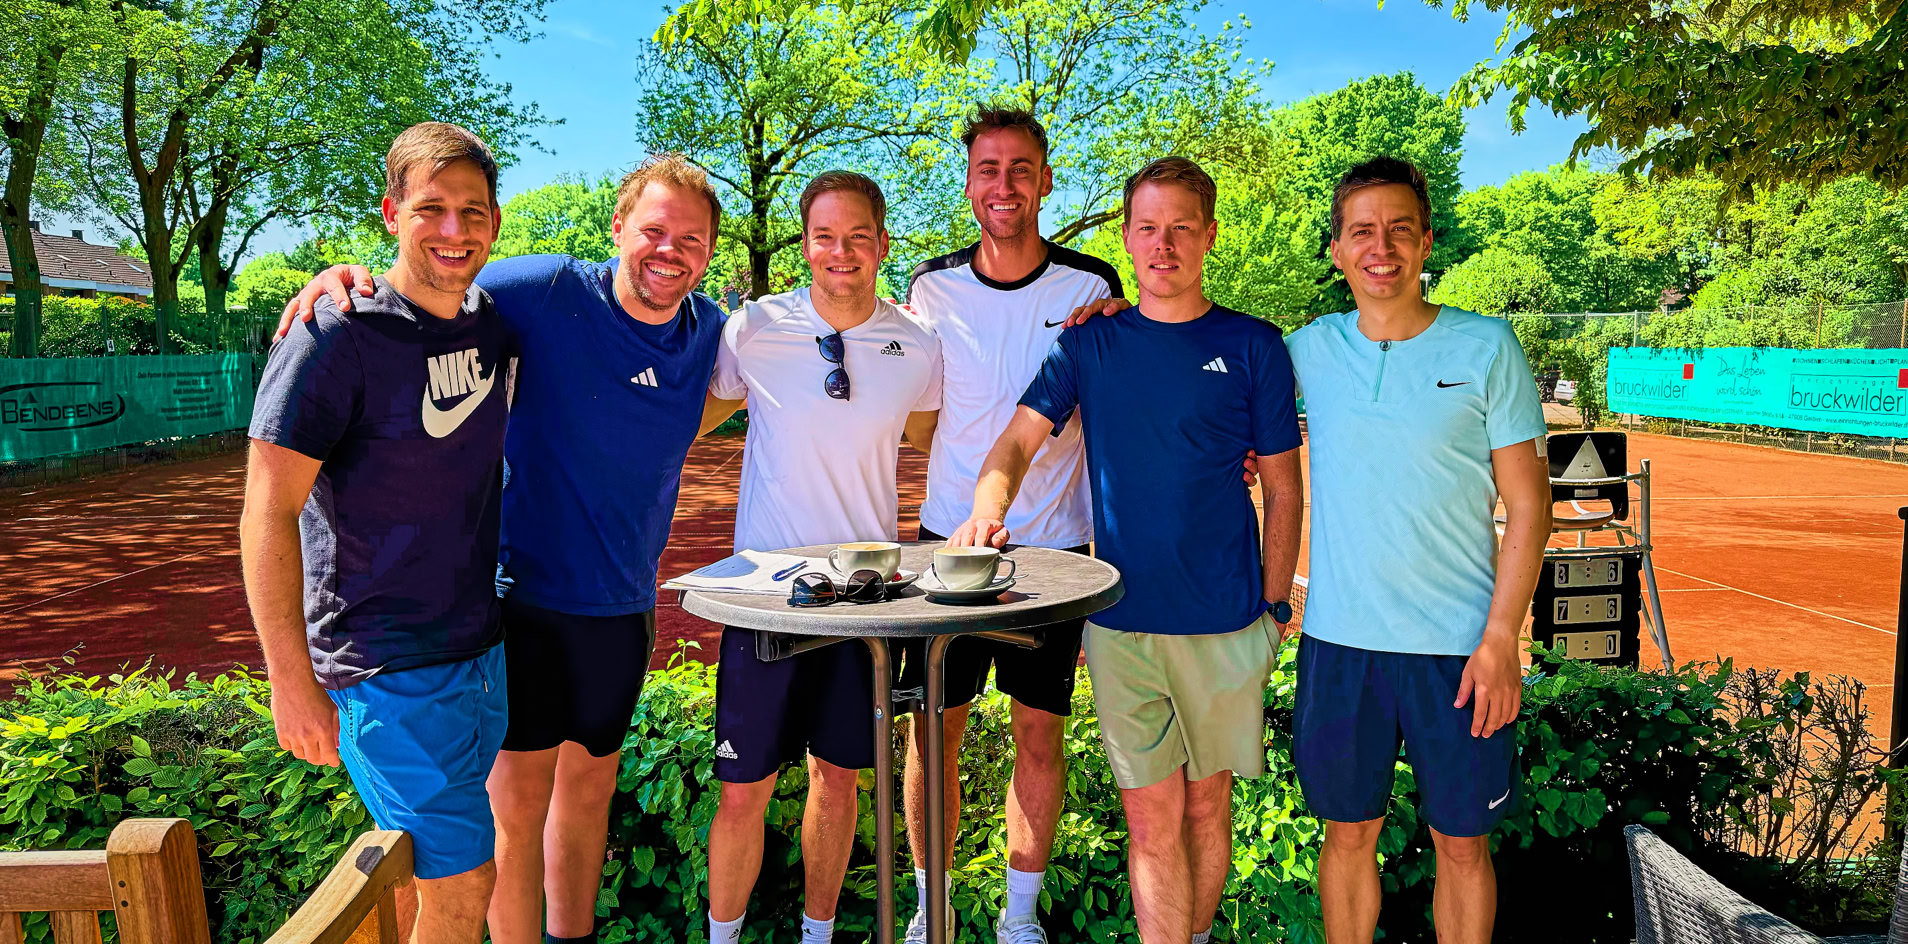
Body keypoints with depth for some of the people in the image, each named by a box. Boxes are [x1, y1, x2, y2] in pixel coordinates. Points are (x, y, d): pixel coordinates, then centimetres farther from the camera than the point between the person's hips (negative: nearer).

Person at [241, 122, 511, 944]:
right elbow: (267, 513, -16)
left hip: (482, 646, 6)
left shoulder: (492, 323, 3)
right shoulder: (335, 335, -16)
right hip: (386, 663, -6)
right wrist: (292, 683, -16)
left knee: (422, 859, 20)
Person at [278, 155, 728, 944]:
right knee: (518, 800, 3)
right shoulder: (548, 294, -14)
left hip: (622, 604, 5)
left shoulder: (709, 331, 0)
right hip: (525, 590, -4)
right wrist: (349, 275, -25)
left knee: (589, 786, 19)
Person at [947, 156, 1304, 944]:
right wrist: (987, 508, -24)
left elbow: (1283, 488, 4)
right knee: (1151, 818, 4)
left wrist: (1274, 604, 1)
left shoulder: (1252, 346, 1)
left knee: (1206, 801, 15)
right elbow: (1017, 439, -4)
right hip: (1121, 617, 0)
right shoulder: (1091, 343, 5)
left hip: (1226, 619, 0)